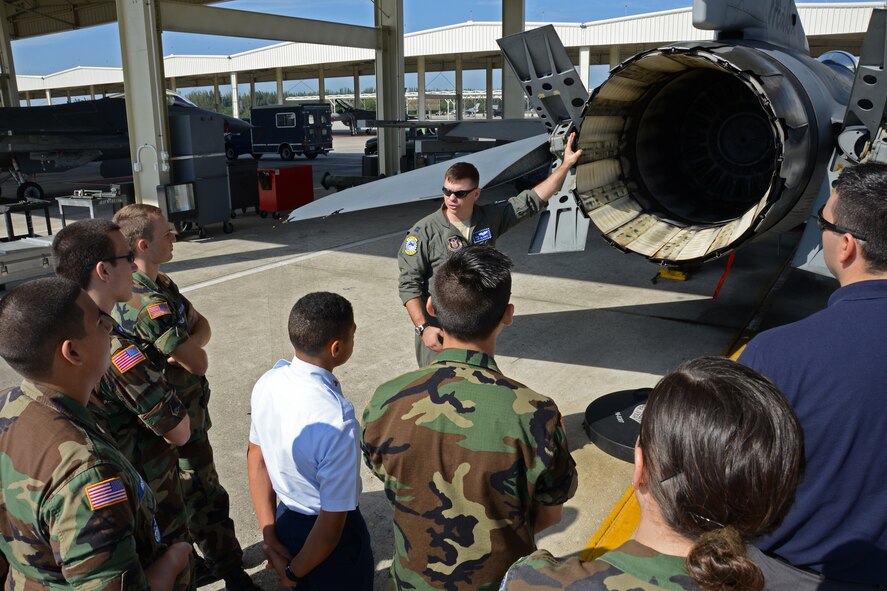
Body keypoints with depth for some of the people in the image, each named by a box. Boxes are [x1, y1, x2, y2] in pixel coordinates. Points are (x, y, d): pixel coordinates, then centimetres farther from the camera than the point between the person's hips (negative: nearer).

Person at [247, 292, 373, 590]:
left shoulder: (267, 383, -13)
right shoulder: (337, 419, -34)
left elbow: (256, 461, -1)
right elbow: (332, 525, -28)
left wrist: (269, 536, 4)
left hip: (285, 519, 6)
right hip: (325, 540, -6)